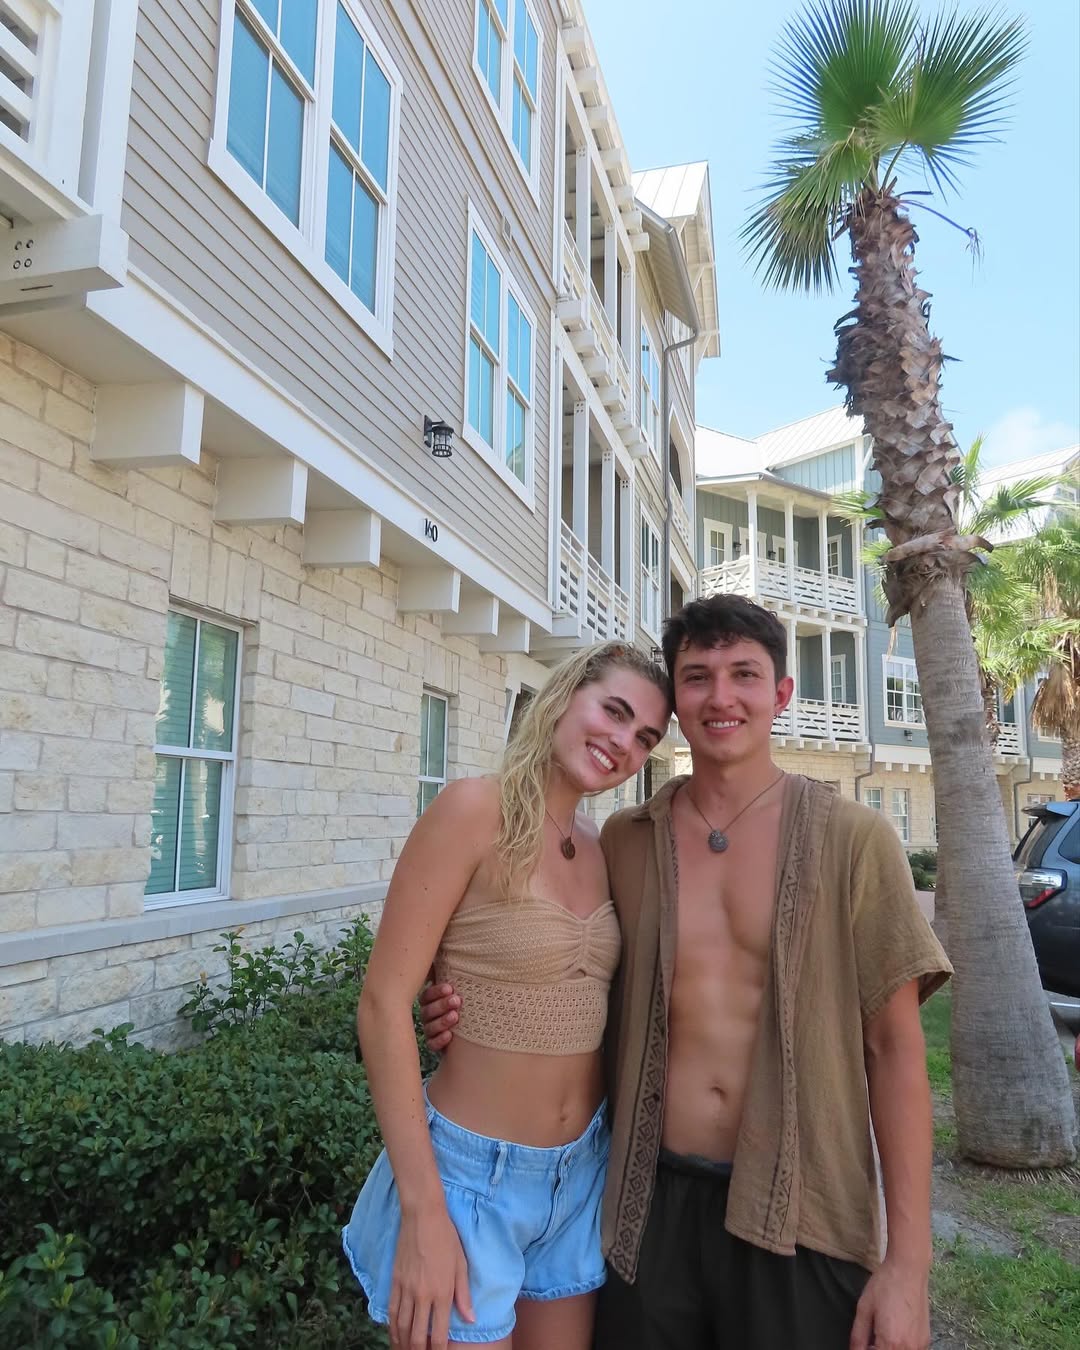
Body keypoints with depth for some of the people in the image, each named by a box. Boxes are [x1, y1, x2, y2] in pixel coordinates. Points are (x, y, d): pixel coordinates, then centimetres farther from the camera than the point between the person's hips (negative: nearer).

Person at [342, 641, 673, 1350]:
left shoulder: (604, 847, 1)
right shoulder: (477, 809, -18)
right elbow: (384, 1002, -19)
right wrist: (423, 1213, -19)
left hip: (583, 1174, 6)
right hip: (473, 1174, -6)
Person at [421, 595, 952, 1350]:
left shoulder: (852, 839, -7)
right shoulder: (625, 841, 0)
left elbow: (895, 1048, -5)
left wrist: (908, 1261, -7)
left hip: (799, 1215, -2)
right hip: (650, 1201, 2)